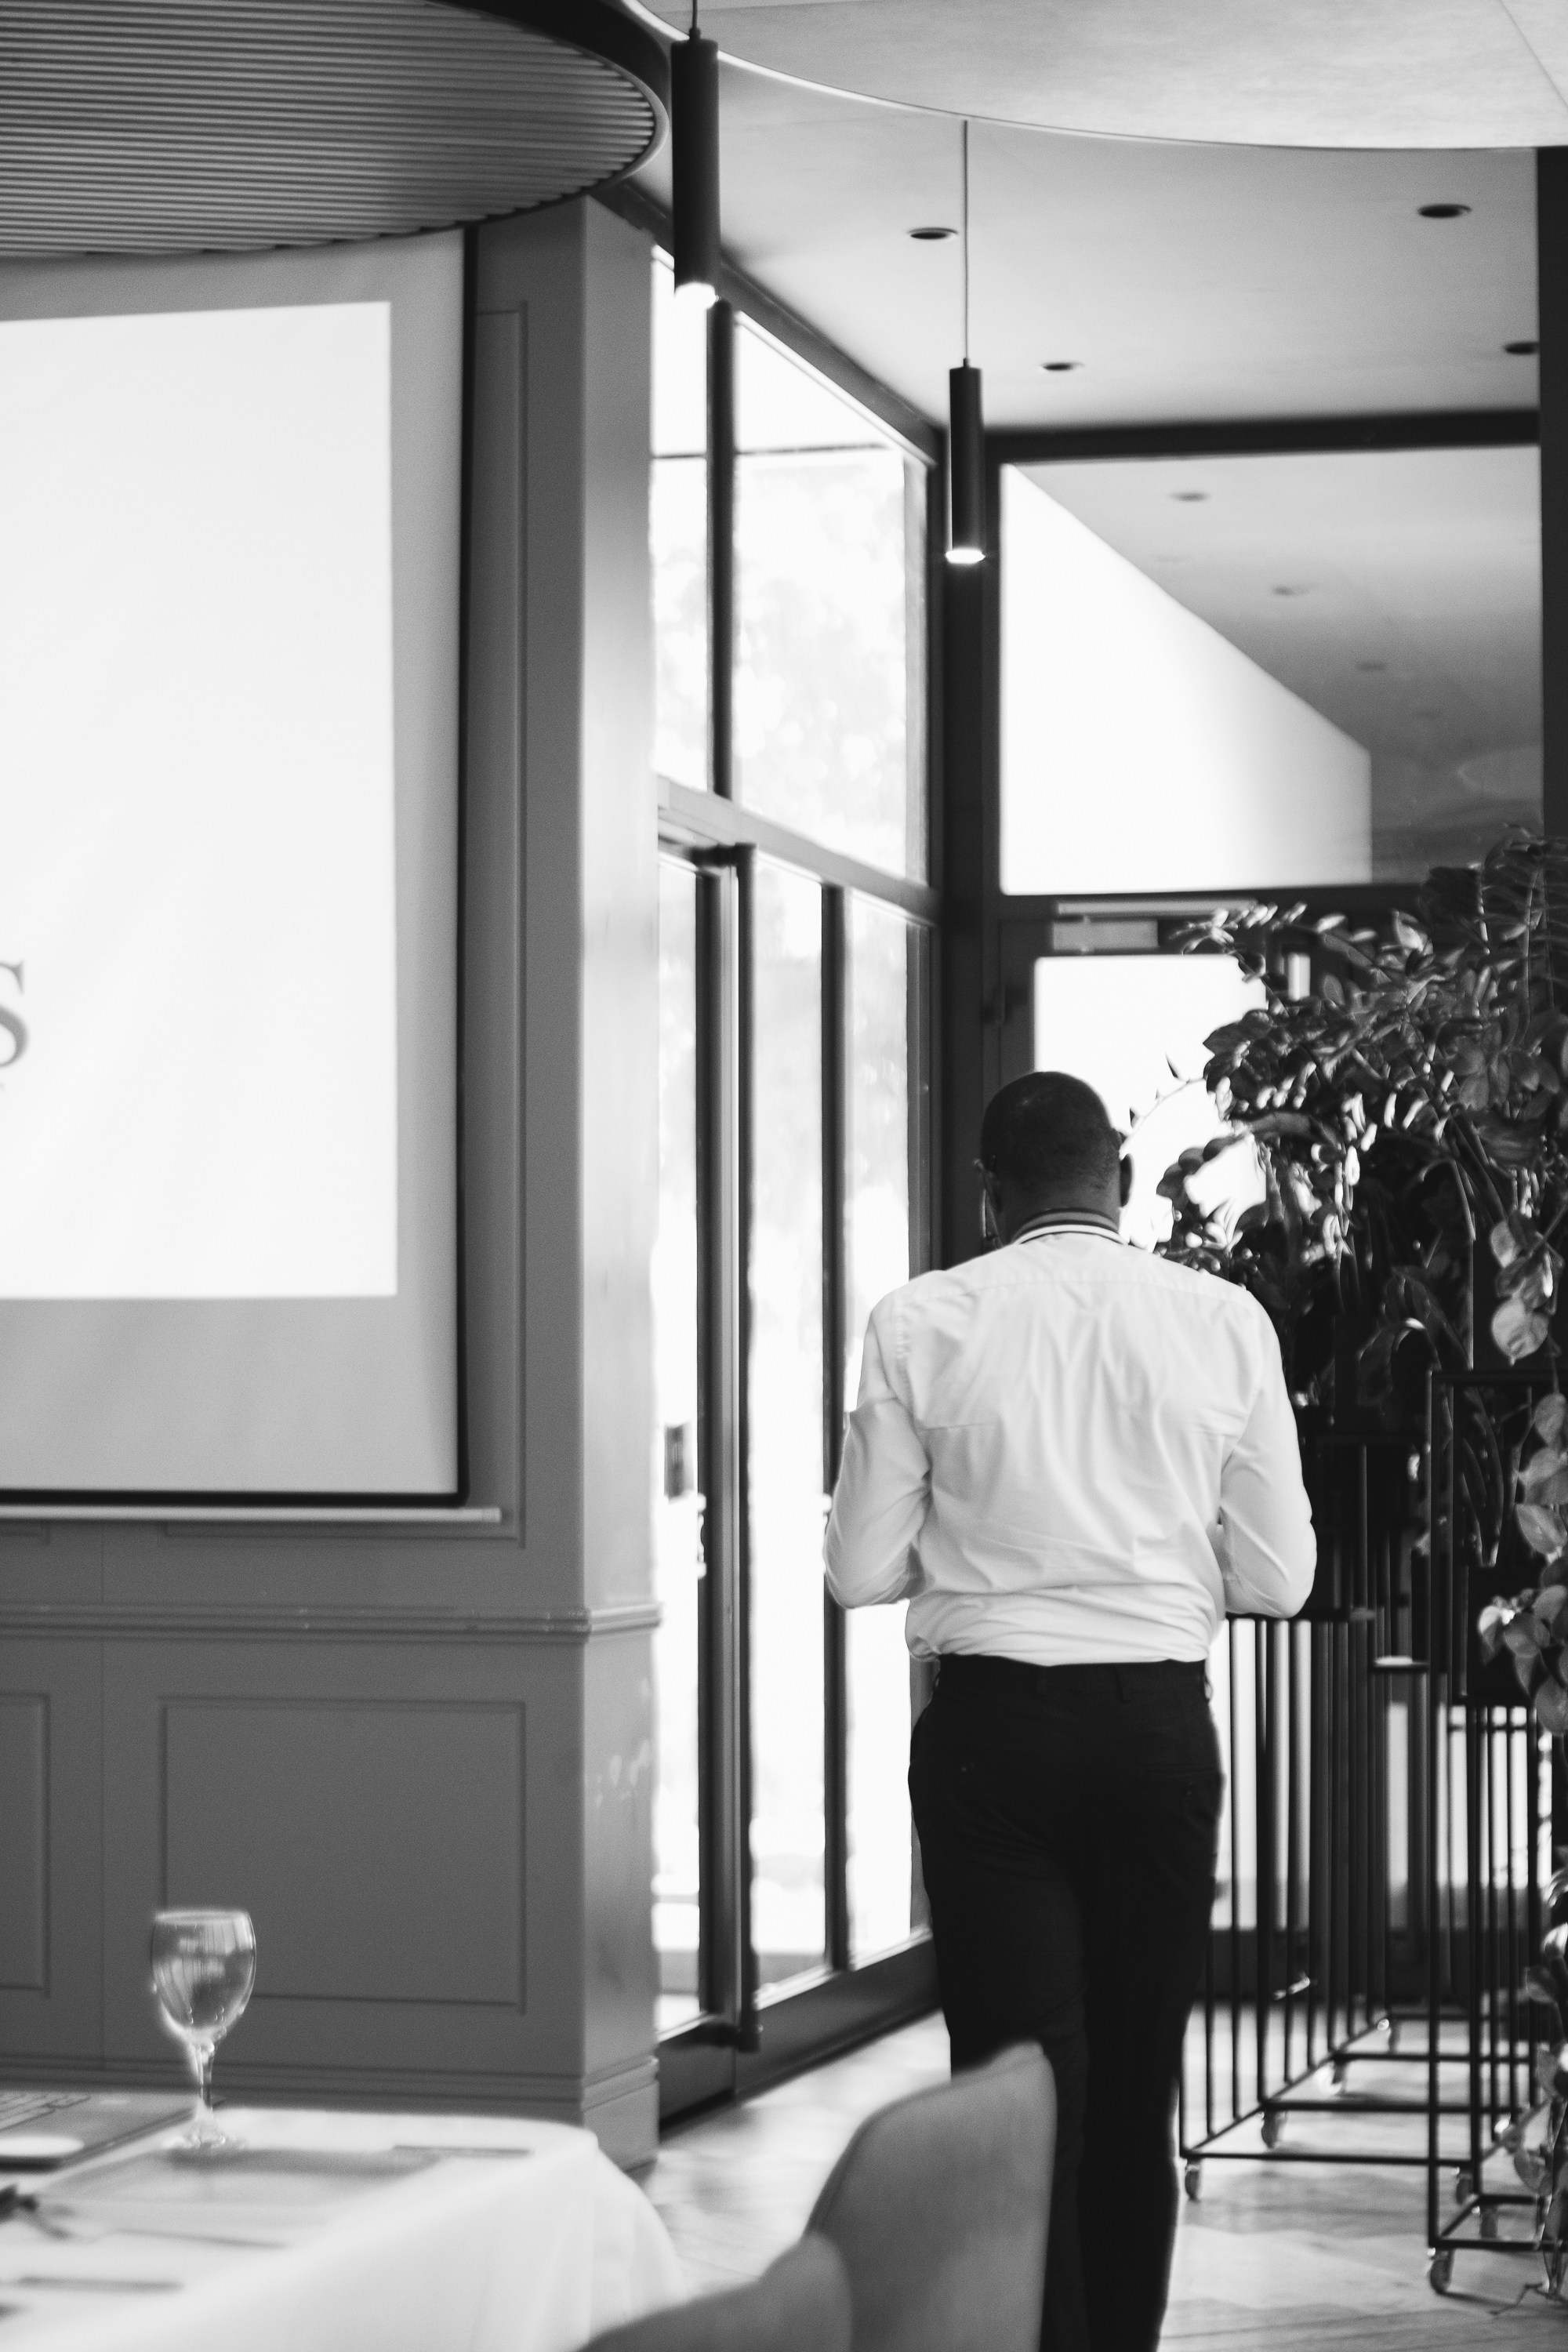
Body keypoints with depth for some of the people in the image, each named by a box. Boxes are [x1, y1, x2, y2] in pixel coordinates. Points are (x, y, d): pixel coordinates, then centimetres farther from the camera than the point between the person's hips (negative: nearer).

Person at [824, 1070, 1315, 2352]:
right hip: (1163, 1726, 2)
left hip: (997, 1724, -2)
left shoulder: (923, 1324, -4)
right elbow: (1279, 1577, 1)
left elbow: (862, 1568, -2)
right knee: (1138, 2090, 14)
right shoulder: (1223, 1321, -1)